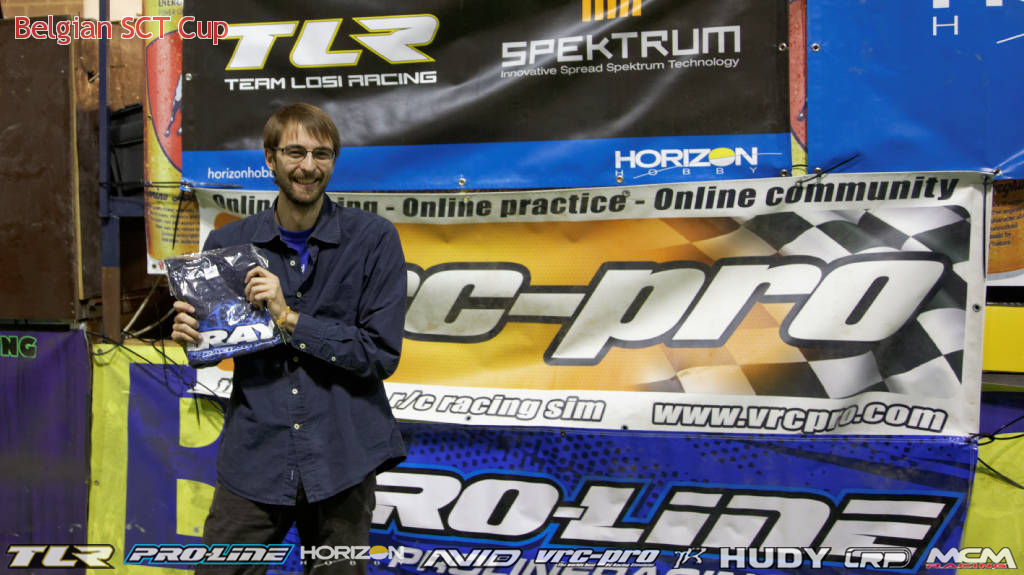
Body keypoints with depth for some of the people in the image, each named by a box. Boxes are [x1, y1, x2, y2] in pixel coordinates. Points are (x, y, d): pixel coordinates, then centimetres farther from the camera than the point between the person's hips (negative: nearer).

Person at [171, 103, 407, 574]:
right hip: (253, 459, 1)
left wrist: (288, 317, -16)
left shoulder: (374, 239, -5)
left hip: (342, 459, -1)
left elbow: (382, 354, -9)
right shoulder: (227, 244, 2)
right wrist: (189, 336, -11)